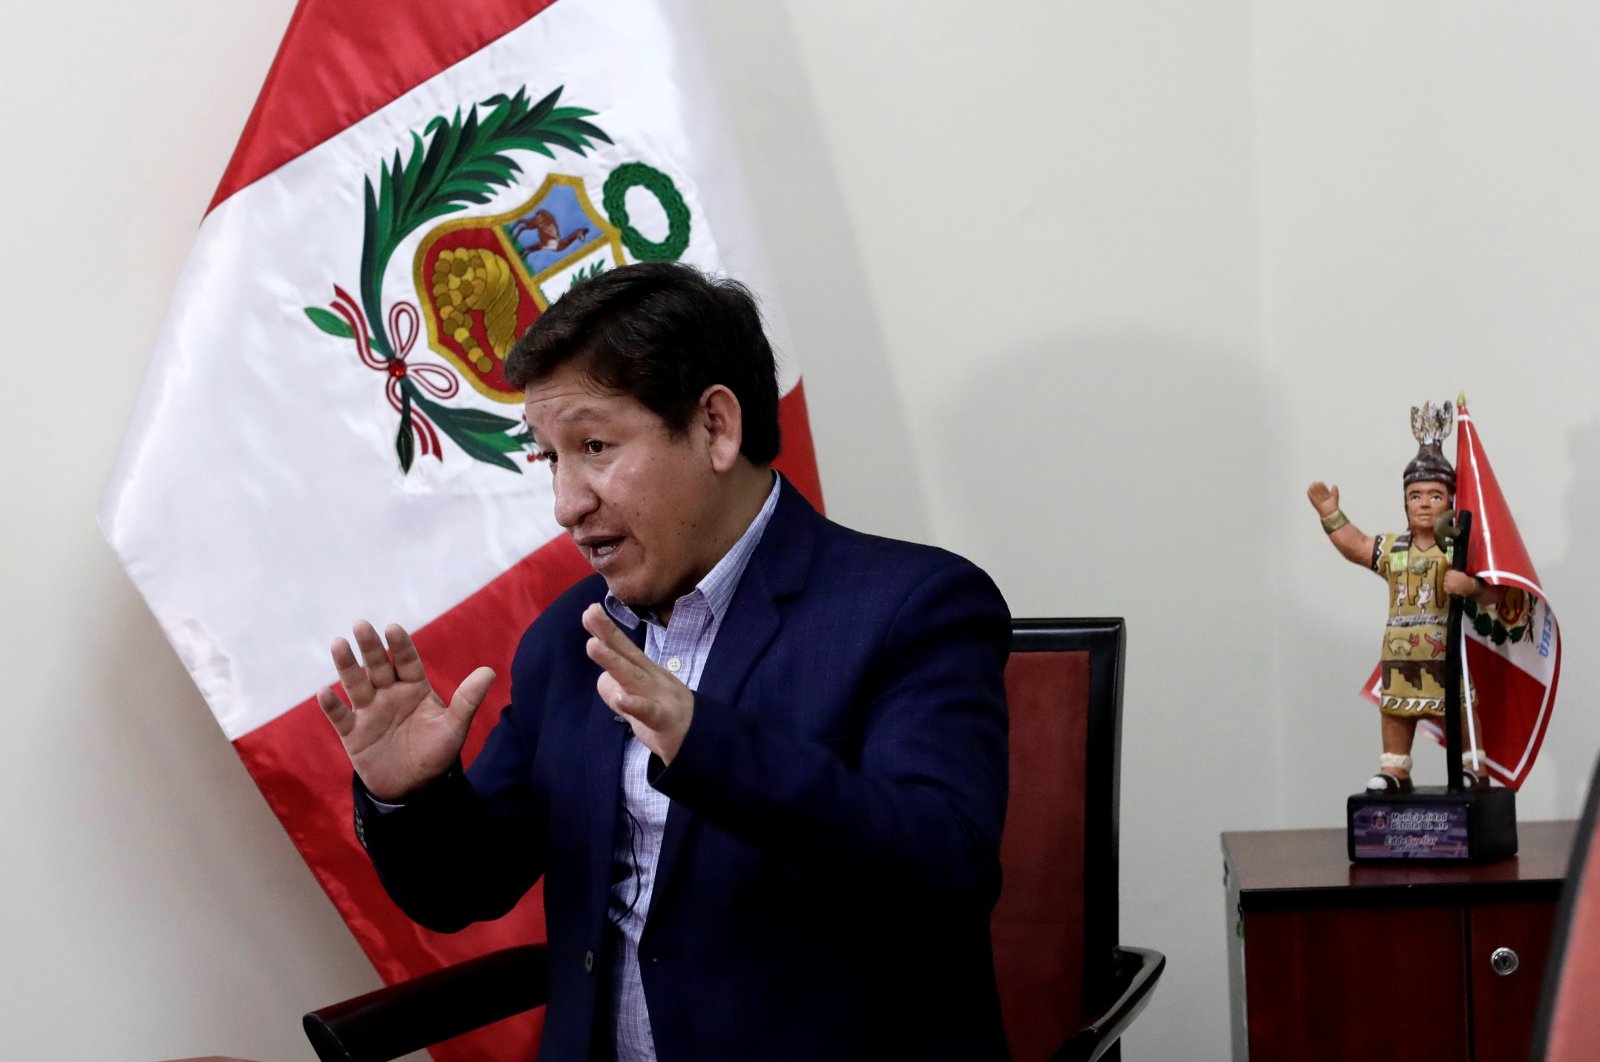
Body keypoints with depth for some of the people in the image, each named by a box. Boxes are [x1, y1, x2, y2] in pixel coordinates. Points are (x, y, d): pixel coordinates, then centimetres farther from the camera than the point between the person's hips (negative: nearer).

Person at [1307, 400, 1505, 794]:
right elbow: (1355, 546, 23)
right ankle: (1394, 772, 18)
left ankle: (1473, 769, 9)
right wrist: (1330, 513, 15)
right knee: (1395, 712, 9)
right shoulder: (1391, 549, 9)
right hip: (1400, 653, 5)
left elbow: (1494, 592, -10)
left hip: (1448, 652, -5)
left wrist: (1471, 586, -30)